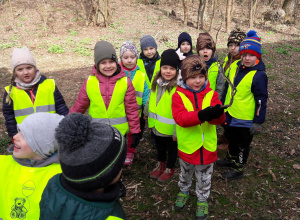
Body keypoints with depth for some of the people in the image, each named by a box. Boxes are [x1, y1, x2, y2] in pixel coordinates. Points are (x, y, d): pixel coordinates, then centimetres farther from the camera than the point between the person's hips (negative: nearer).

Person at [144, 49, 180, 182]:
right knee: (159, 147, 27)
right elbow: (151, 99, 13)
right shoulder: (157, 82, -2)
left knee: (171, 148, 18)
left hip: (170, 127, -7)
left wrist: (177, 131, -25)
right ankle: (160, 164, 51)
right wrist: (147, 113, 23)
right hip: (156, 125, 7)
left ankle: (169, 169, 41)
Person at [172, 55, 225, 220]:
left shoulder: (211, 94, -8)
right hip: (187, 146, -1)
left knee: (204, 179, 20)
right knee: (185, 174, 25)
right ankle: (184, 191, 53)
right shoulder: (178, 95, -13)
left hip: (207, 147, 1)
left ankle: (202, 199, 44)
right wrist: (201, 115, -42)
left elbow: (219, 119, -17)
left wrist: (216, 113, -42)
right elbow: (180, 118, -27)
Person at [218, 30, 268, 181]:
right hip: (229, 115, 7)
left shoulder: (259, 75, -21)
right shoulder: (235, 67, -1)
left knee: (242, 145, 12)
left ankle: (238, 168, 32)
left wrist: (258, 122, -17)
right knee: (231, 139, 27)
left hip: (245, 120, -7)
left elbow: (261, 100, -19)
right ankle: (230, 159, 50)